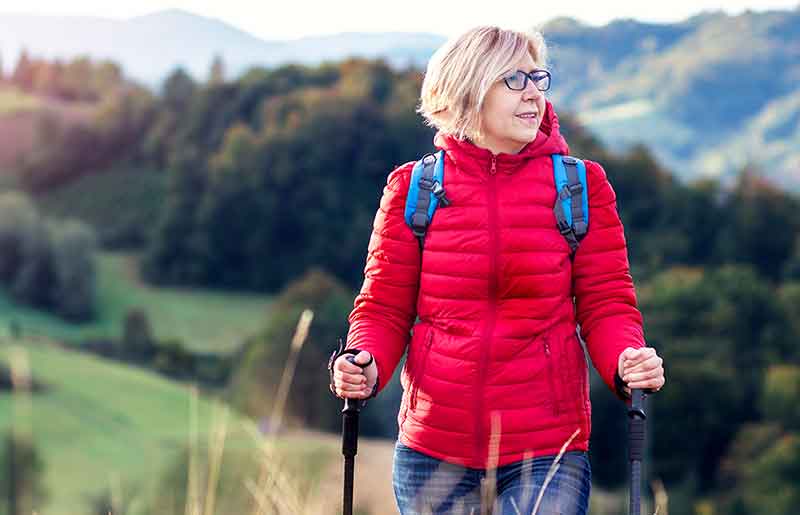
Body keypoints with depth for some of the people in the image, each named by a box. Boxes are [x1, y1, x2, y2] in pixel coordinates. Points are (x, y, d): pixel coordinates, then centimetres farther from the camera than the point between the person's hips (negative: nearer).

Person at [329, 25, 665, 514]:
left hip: (547, 450, -1)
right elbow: (384, 307, 6)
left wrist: (626, 361, -17)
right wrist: (366, 364, -14)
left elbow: (606, 302, 3)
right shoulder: (413, 189, 3)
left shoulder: (581, 186, 4)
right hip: (434, 451, 1)